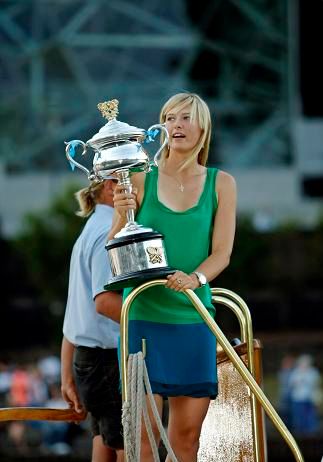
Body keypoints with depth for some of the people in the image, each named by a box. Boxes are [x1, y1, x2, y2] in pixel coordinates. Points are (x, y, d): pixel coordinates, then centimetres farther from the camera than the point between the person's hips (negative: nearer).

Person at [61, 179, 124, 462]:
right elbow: (104, 300, -25)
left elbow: (75, 315, 22)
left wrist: (68, 377, 24)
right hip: (112, 359, -10)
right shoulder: (110, 232, -10)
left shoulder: (90, 232, 21)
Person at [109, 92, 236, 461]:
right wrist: (122, 215, -16)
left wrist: (195, 278, -19)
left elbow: (222, 251, 1)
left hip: (193, 317, 2)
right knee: (143, 431, -7)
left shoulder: (221, 184, 7)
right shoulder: (140, 181, 4)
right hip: (144, 315, -2)